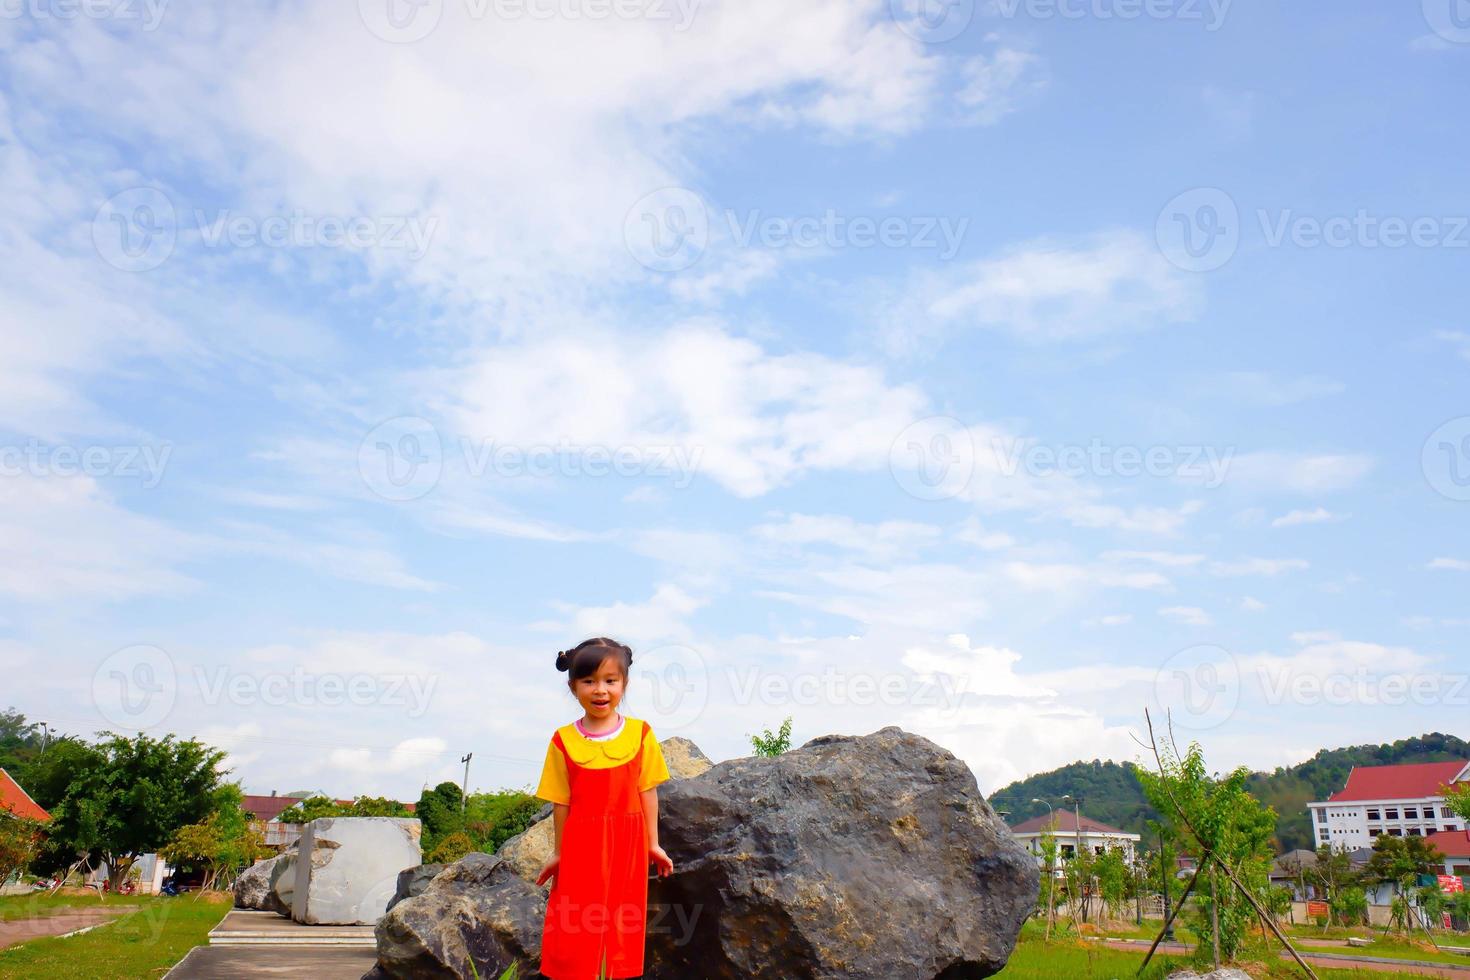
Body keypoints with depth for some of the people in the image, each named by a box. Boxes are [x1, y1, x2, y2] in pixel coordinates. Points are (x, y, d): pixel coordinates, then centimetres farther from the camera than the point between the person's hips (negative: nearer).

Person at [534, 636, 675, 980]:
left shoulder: (640, 734, -3)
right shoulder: (564, 740, -4)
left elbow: (647, 793, 3)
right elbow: (561, 802, 2)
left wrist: (653, 844, 6)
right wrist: (559, 853, 7)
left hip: (627, 844, 1)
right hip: (582, 845, -1)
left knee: (621, 925, 10)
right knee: (576, 929, 3)